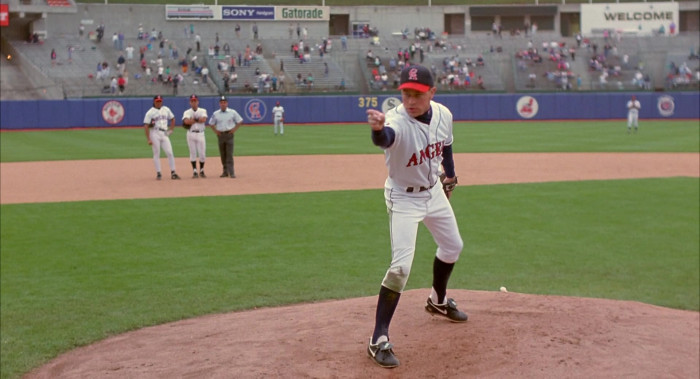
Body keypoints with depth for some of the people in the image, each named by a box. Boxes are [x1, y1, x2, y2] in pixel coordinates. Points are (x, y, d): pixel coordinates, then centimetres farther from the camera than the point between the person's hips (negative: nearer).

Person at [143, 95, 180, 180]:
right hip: (155, 134, -3)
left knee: (170, 153, -5)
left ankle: (173, 172, -3)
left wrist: (170, 130, 10)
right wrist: (149, 139, -14)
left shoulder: (166, 109, 11)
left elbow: (173, 119, 23)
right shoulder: (150, 112, -3)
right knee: (156, 154, -1)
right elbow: (146, 126, -7)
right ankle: (158, 173, 4)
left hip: (164, 134, 3)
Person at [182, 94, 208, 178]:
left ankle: (201, 171, 12)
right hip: (191, 134, 0)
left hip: (200, 134, 0)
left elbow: (204, 119, -13)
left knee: (202, 153, -2)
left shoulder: (203, 111, 8)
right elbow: (186, 121, -16)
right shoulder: (187, 112, 6)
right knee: (193, 153, 0)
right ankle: (194, 171, 4)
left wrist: (193, 119, -9)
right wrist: (198, 119, -10)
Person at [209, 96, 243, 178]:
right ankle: (225, 171, 15)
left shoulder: (232, 112, 0)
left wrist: (234, 129, -2)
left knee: (229, 154, -9)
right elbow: (211, 123, 17)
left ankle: (231, 172, -11)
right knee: (222, 154, 7)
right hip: (220, 135, 3)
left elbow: (240, 121, 6)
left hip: (229, 134, -3)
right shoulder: (215, 114, 5)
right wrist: (215, 131, 4)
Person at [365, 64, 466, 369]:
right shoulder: (396, 120, -33)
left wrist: (450, 175, 22)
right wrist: (378, 130, -82)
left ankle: (438, 301, 50)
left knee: (453, 246, 22)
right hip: (404, 198, -7)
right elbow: (384, 138, -59)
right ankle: (379, 340, -8)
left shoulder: (443, 114, -14)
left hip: (434, 191, 7)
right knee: (401, 265, -17)